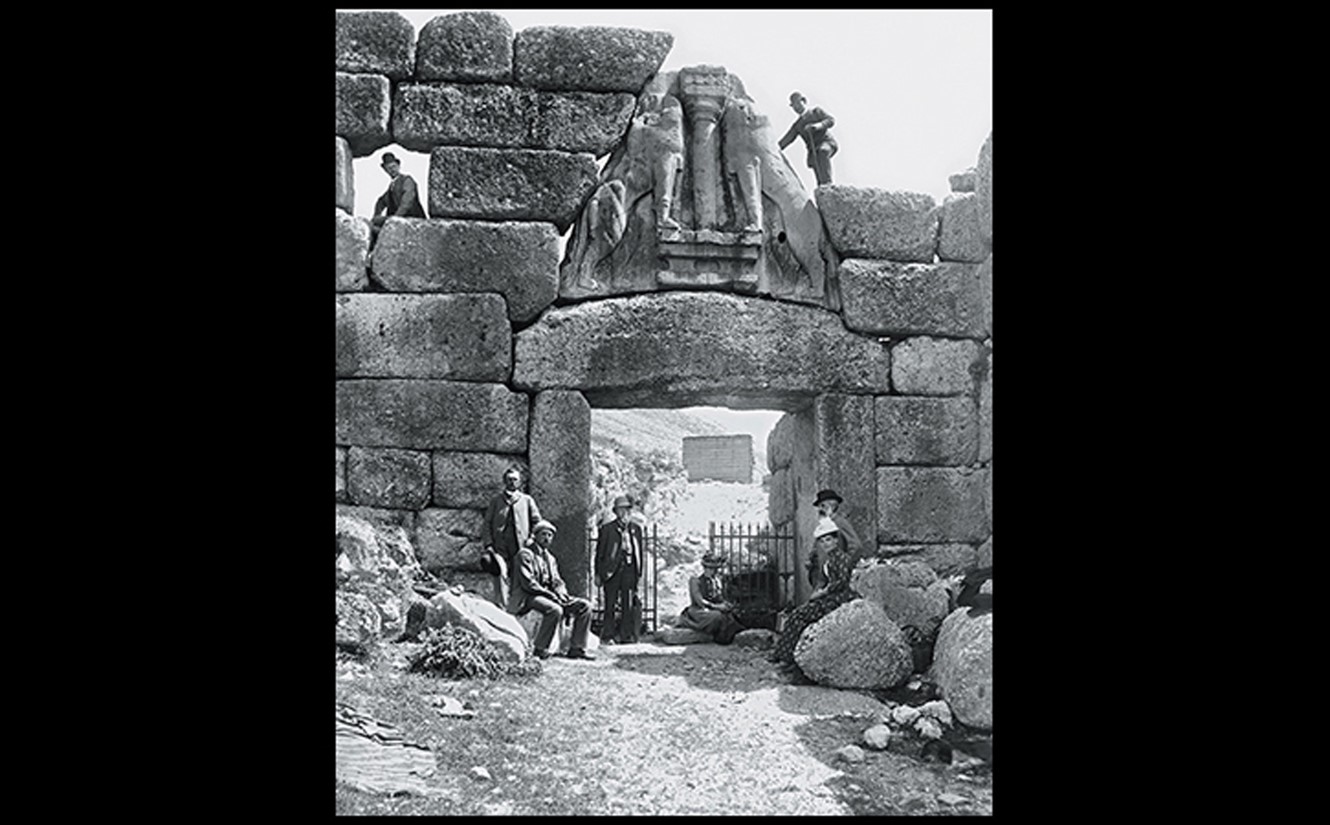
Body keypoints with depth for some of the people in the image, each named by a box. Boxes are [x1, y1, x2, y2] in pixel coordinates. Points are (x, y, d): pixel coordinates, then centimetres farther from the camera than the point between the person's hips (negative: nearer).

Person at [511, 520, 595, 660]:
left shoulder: (550, 558, 21)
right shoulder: (525, 554, -4)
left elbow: (557, 581, 17)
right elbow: (528, 583, -14)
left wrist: (561, 593, -7)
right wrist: (550, 595, -20)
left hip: (549, 594, 8)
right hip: (529, 596, -8)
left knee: (585, 606, -7)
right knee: (555, 610, -37)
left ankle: (576, 648, -6)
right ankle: (540, 649, -23)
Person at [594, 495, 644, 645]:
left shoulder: (636, 529, 13)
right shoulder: (607, 529, 2)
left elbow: (639, 552, 15)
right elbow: (599, 552, 2)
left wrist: (638, 573, 9)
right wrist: (598, 574, -2)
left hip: (629, 570, 3)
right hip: (612, 570, -3)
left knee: (629, 604, 3)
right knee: (611, 604, -2)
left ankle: (627, 635, 9)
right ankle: (607, 636, 4)